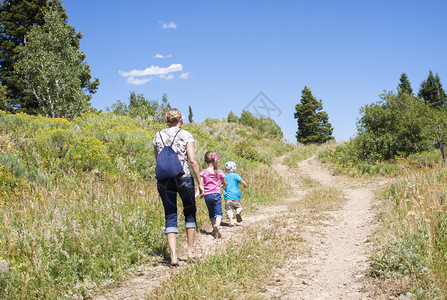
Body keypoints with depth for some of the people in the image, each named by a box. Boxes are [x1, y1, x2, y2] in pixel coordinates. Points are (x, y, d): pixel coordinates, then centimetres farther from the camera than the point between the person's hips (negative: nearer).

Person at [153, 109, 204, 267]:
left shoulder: (158, 136, 9)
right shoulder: (185, 135, -2)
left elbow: (158, 160, 13)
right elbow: (193, 160, -8)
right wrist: (200, 182, -4)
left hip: (164, 179, 3)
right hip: (183, 177, -2)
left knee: (170, 216, 4)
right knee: (190, 212, 16)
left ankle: (173, 256, -6)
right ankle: (191, 250, 19)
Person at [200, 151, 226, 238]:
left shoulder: (203, 172, 1)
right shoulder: (219, 172, 2)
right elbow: (225, 184, 15)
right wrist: (223, 187, 35)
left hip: (207, 196, 2)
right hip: (216, 194, -2)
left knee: (211, 213, 17)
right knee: (218, 213, -8)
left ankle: (215, 229, 27)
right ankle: (217, 225, -36)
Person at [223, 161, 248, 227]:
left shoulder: (224, 177, 11)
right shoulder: (235, 175, 0)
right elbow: (242, 181, -12)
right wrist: (245, 185, 9)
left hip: (228, 197, 2)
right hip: (236, 196, -2)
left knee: (229, 210, 6)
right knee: (238, 207, 15)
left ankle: (231, 221, -11)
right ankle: (238, 213, -16)